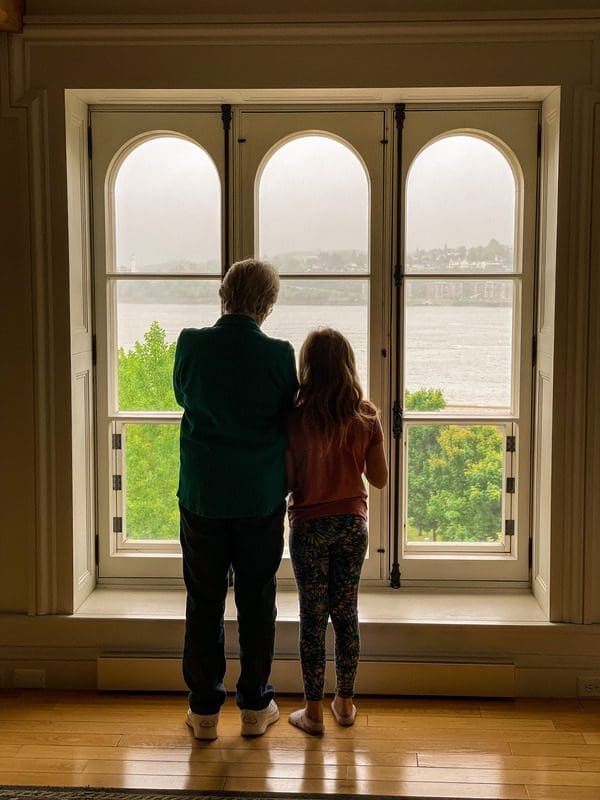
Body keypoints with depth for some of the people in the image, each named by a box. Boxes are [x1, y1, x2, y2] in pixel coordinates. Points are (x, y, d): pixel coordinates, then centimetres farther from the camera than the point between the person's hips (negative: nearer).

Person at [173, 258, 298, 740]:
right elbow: (292, 415, 1)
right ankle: (255, 706, 22)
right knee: (257, 601, 12)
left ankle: (204, 709, 19)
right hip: (261, 497, -1)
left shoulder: (192, 344, -8)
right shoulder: (278, 355, -12)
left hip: (202, 495, 1)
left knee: (204, 601, 11)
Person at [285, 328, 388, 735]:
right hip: (353, 522, 3)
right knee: (346, 614, 15)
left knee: (313, 617, 7)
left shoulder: (295, 418, -14)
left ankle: (313, 711, 15)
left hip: (310, 525, -2)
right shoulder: (366, 416, -7)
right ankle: (345, 703, 26)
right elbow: (380, 478, -1)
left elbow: (286, 481, -11)